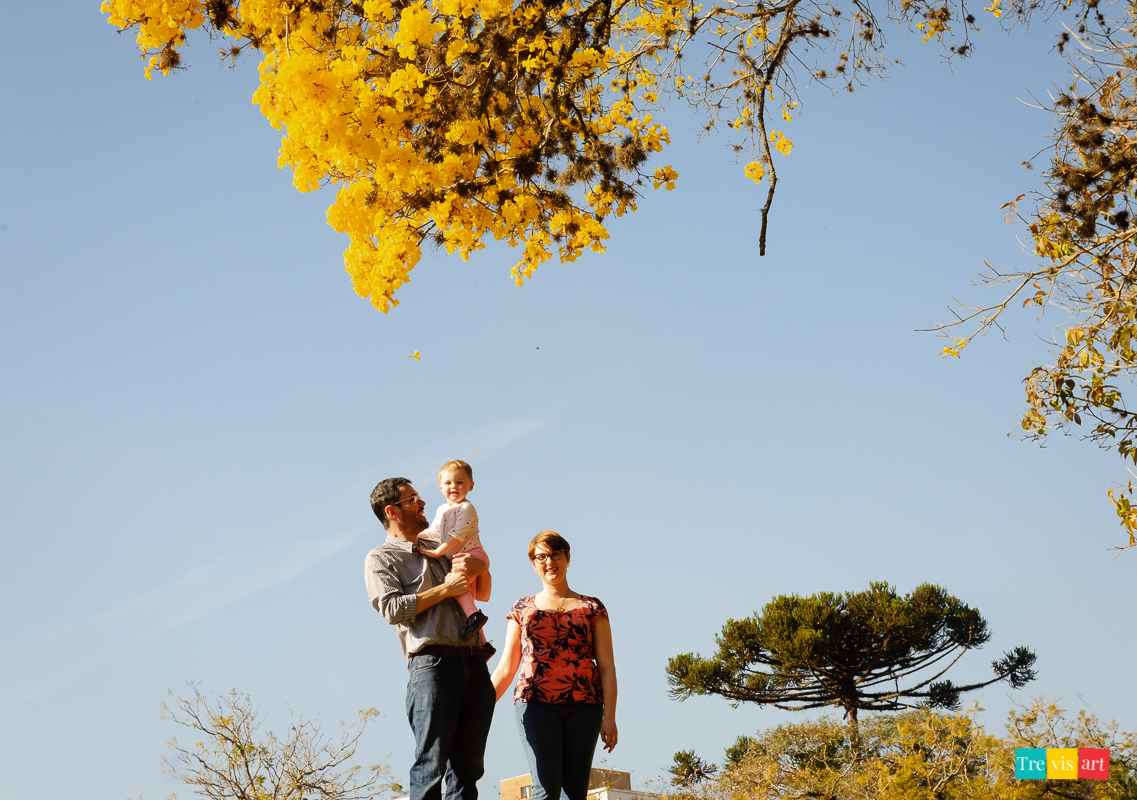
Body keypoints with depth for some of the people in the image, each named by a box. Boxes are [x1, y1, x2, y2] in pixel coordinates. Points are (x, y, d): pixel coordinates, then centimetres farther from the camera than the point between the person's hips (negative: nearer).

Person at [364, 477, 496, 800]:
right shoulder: (380, 558, 8)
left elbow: (483, 593, 29)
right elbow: (392, 609, -9)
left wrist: (480, 567, 7)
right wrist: (446, 589, -8)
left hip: (474, 663, 6)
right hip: (433, 663, -6)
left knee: (468, 767, 2)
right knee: (431, 765, -10)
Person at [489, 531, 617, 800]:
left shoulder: (591, 607, 13)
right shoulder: (522, 608, 16)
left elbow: (606, 667, 7)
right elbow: (506, 669, 14)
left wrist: (609, 716, -4)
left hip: (583, 704, 0)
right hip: (536, 703, 0)